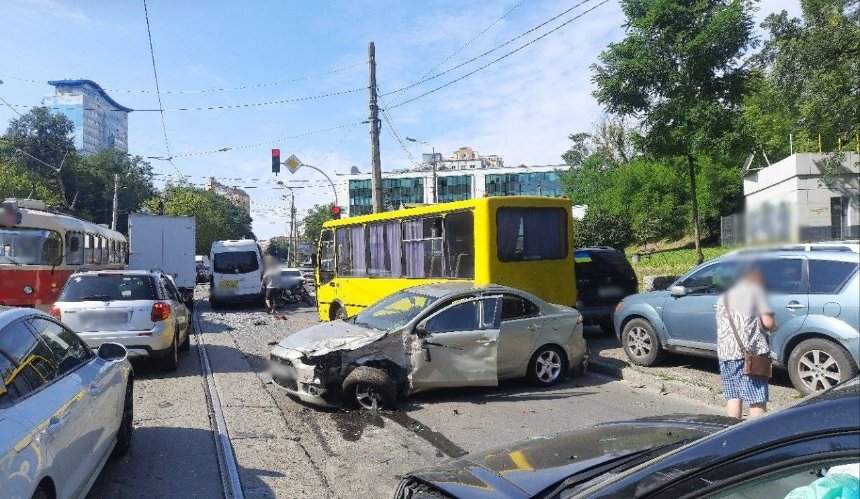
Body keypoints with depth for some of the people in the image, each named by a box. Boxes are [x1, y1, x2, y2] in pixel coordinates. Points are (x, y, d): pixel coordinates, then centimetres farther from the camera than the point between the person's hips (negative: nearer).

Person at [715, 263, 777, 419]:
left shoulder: (725, 294, 19)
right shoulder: (756, 290, -1)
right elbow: (767, 322, -10)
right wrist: (774, 327, 12)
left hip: (724, 352, 6)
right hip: (749, 353, -6)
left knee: (733, 397, 11)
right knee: (758, 400, -2)